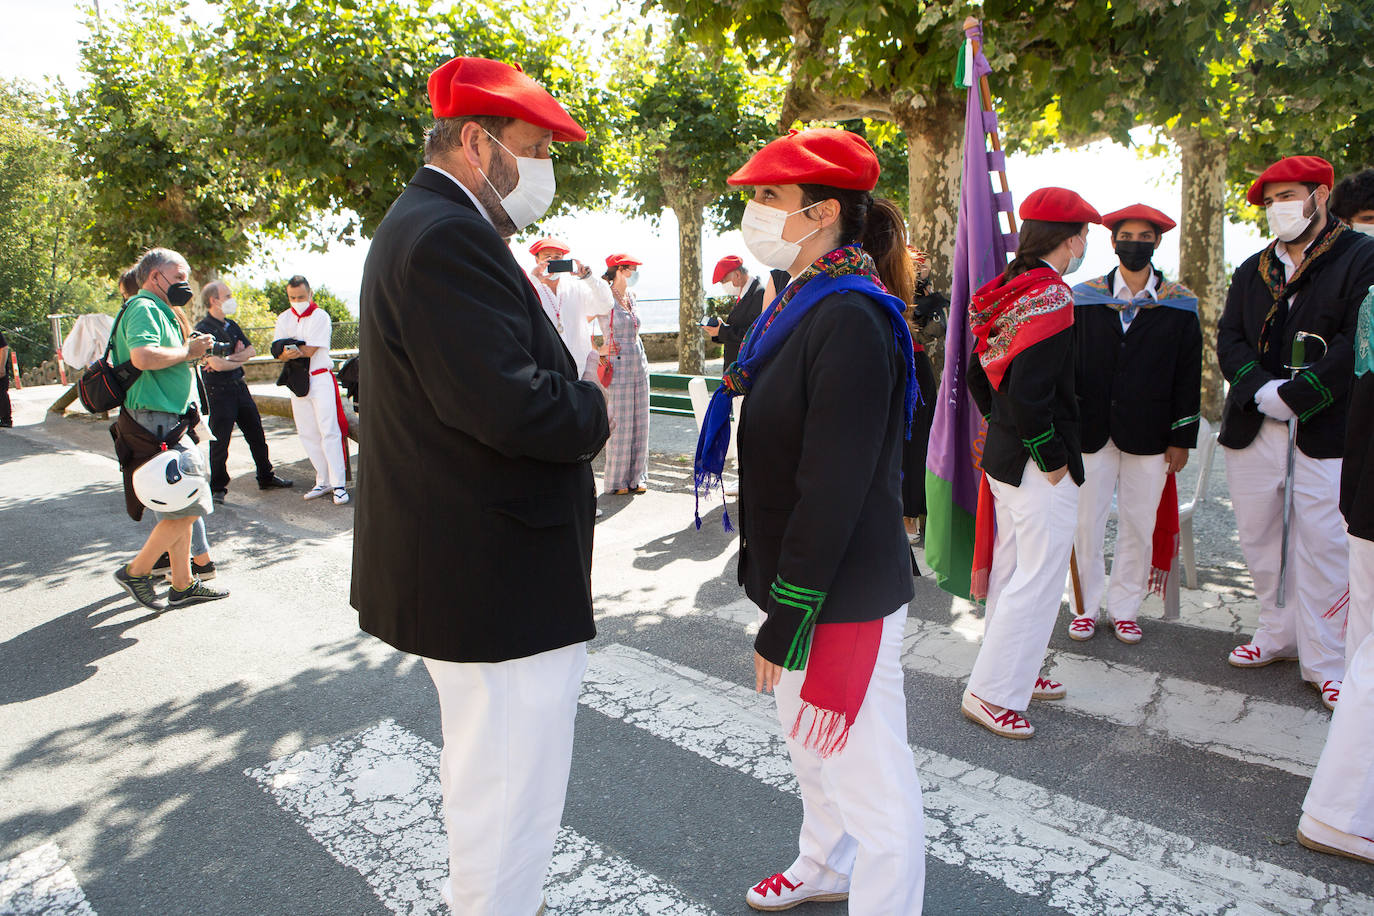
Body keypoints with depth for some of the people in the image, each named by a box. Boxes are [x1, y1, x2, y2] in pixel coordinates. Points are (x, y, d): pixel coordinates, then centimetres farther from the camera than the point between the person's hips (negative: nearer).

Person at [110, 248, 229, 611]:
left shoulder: (157, 312, 22)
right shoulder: (144, 309, -11)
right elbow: (143, 356, -29)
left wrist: (190, 350, 15)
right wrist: (188, 351, -17)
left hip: (164, 425, 11)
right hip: (154, 424, -11)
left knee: (182, 507, 13)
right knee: (187, 507, -8)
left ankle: (183, 584, 19)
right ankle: (136, 571, 6)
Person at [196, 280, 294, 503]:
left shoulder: (231, 325, 13)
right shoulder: (203, 329, -12)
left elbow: (251, 351, 6)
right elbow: (216, 363, -20)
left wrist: (228, 359, -10)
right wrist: (239, 358, -2)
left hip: (239, 385, 8)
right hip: (218, 391, -7)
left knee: (256, 434, 13)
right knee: (220, 441, -2)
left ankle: (266, 478, 25)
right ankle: (217, 488, 10)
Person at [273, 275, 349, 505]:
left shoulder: (320, 316, -6)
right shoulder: (284, 319, 11)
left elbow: (310, 350, -16)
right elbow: (277, 352, 2)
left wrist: (289, 348, -7)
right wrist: (287, 352, -19)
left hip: (320, 379, -5)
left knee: (329, 431, -9)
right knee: (308, 434, 5)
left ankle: (338, 484, -7)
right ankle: (323, 482, 12)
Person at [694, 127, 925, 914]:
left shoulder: (852, 319, -21)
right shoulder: (799, 305, 9)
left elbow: (834, 489, -25)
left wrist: (787, 620, -20)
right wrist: (777, 599, 17)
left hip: (843, 599, -10)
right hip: (797, 577, 10)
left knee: (868, 776, 5)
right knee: (811, 742, 27)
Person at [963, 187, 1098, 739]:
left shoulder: (1007, 291, 9)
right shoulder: (1051, 295, -19)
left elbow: (978, 375, 15)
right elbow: (1029, 390, -28)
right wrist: (1053, 459, -17)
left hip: (1003, 452, 10)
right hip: (1038, 466, -10)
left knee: (1011, 567, 19)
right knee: (1039, 578, 0)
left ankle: (1015, 672, 34)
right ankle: (991, 693, 6)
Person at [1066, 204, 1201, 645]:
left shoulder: (1180, 304, 6)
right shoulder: (1084, 298, 4)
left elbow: (1189, 377, 6)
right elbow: (1066, 365, 4)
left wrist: (1182, 438, 2)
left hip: (1149, 435, 1)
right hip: (1091, 430, 0)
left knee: (1139, 526, 7)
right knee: (1087, 523, 4)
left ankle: (1125, 608, 22)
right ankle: (1089, 605, 19)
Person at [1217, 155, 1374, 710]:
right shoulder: (1252, 271, 16)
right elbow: (1228, 338, 6)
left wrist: (1294, 395, -16)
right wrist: (1260, 388, -11)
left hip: (1325, 431, -5)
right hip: (1252, 429, 5)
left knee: (1322, 547, -1)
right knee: (1258, 539, 11)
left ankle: (1323, 662, 10)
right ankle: (1279, 633, 28)